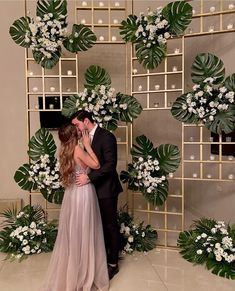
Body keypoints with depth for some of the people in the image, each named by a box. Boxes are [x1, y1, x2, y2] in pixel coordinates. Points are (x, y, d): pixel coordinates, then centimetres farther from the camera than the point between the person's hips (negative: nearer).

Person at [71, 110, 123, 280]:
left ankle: (113, 263, 22)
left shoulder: (106, 136, -16)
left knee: (111, 225, 7)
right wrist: (84, 175, -1)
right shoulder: (87, 137, 9)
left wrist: (89, 177, -24)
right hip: (95, 188, 7)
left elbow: (110, 164, -22)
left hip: (106, 189, -7)